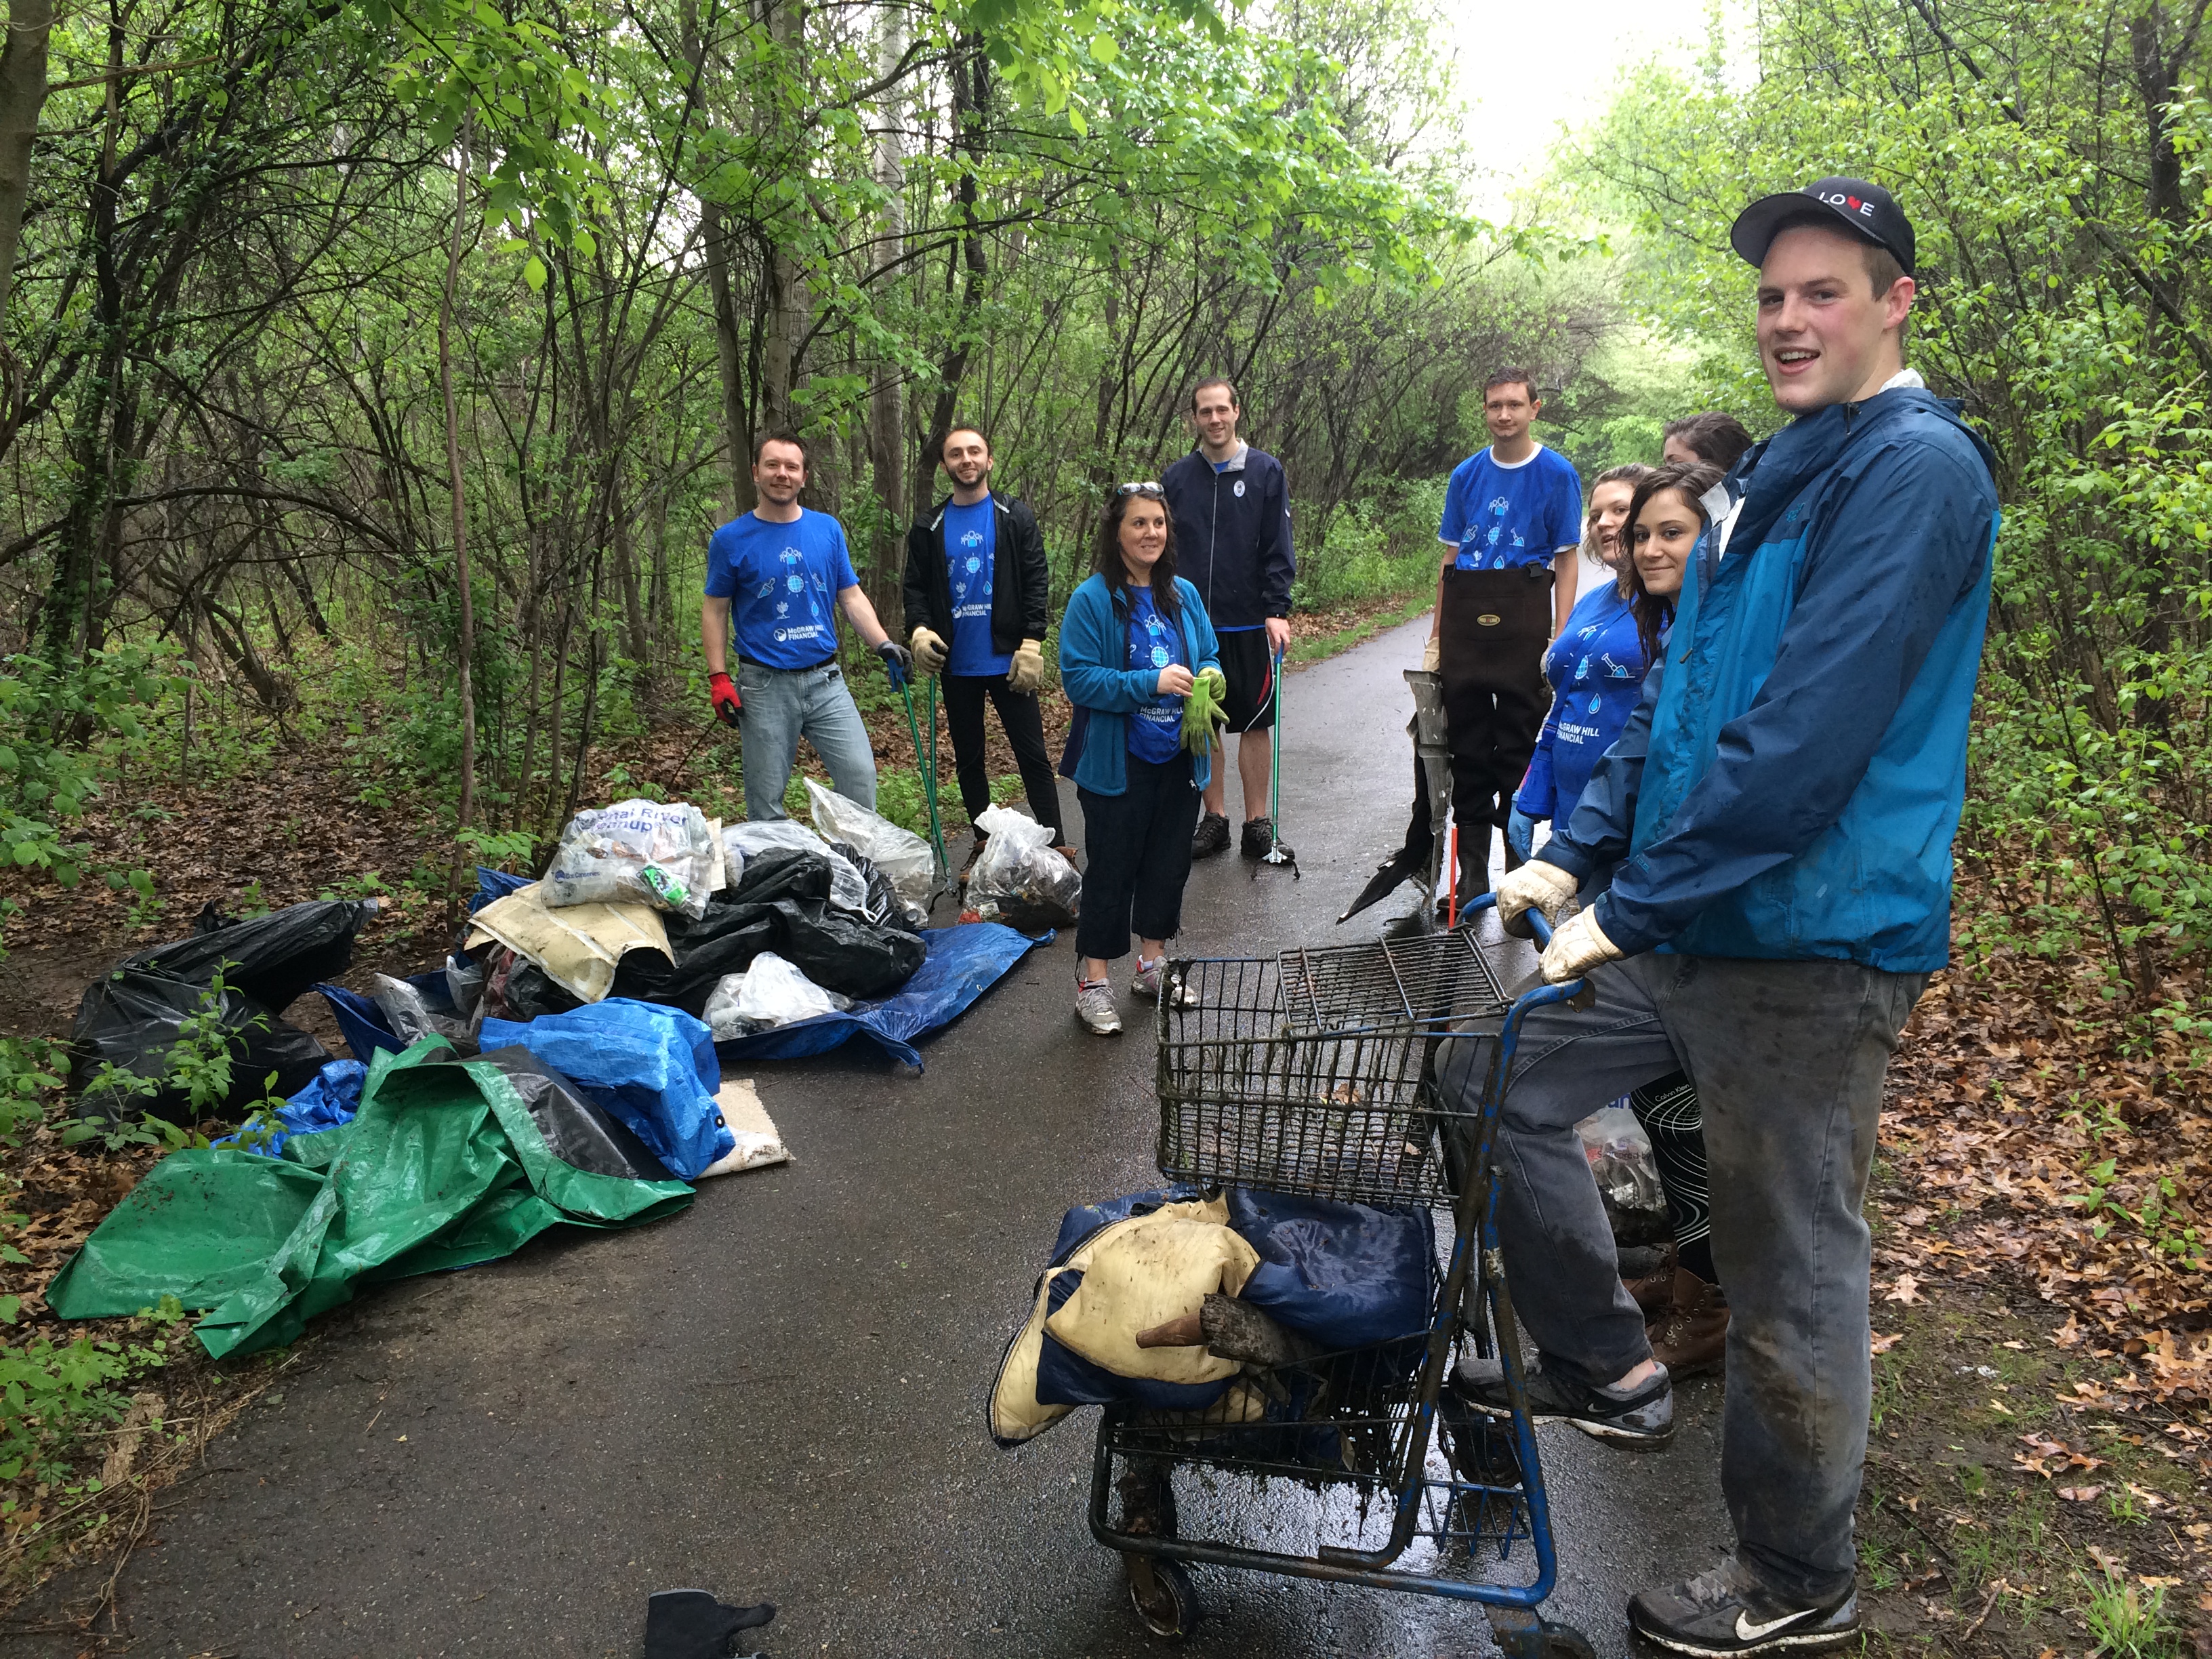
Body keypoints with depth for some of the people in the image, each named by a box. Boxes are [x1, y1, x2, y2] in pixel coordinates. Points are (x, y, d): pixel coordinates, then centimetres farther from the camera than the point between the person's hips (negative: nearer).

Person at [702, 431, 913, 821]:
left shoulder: (828, 529, 6)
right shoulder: (731, 539, -1)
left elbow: (851, 597, 10)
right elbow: (714, 610, 3)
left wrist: (884, 645, -5)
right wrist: (718, 678, -6)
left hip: (826, 680, 2)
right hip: (765, 686, -2)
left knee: (860, 774, -5)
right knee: (766, 799, 4)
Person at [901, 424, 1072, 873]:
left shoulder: (1016, 518, 2)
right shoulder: (929, 529, 8)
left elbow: (1037, 582, -3)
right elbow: (916, 587, 9)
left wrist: (1031, 642, -12)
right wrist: (919, 630, -11)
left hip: (1009, 661, -3)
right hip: (957, 665, 3)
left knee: (1033, 755, -2)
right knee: (968, 760, 12)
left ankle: (1056, 846, 3)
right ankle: (984, 844, 24)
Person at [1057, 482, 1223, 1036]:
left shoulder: (1184, 595, 7)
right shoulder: (1092, 599, -11)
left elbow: (1210, 656, 17)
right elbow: (1078, 678, -17)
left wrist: (1210, 679, -7)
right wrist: (1151, 683, -24)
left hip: (1179, 761, 6)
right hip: (1118, 763, -6)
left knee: (1169, 864, 15)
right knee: (1112, 870, 0)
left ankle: (1153, 967, 31)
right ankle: (1094, 983, 11)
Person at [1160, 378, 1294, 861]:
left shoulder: (1266, 471, 1)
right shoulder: (1176, 478, 7)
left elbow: (1279, 549, -2)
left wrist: (1278, 612, -11)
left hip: (1251, 624, -2)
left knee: (1255, 725, 3)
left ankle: (1257, 822, 12)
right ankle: (1215, 819, 17)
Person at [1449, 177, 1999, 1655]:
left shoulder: (1917, 468, -15)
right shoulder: (1773, 475, 15)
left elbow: (1808, 737, -24)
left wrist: (1632, 908, -21)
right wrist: (1575, 855, 7)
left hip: (1814, 948, -9)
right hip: (1689, 926, 9)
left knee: (1792, 1278, 5)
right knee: (1497, 1086, 14)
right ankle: (1610, 1370, 30)